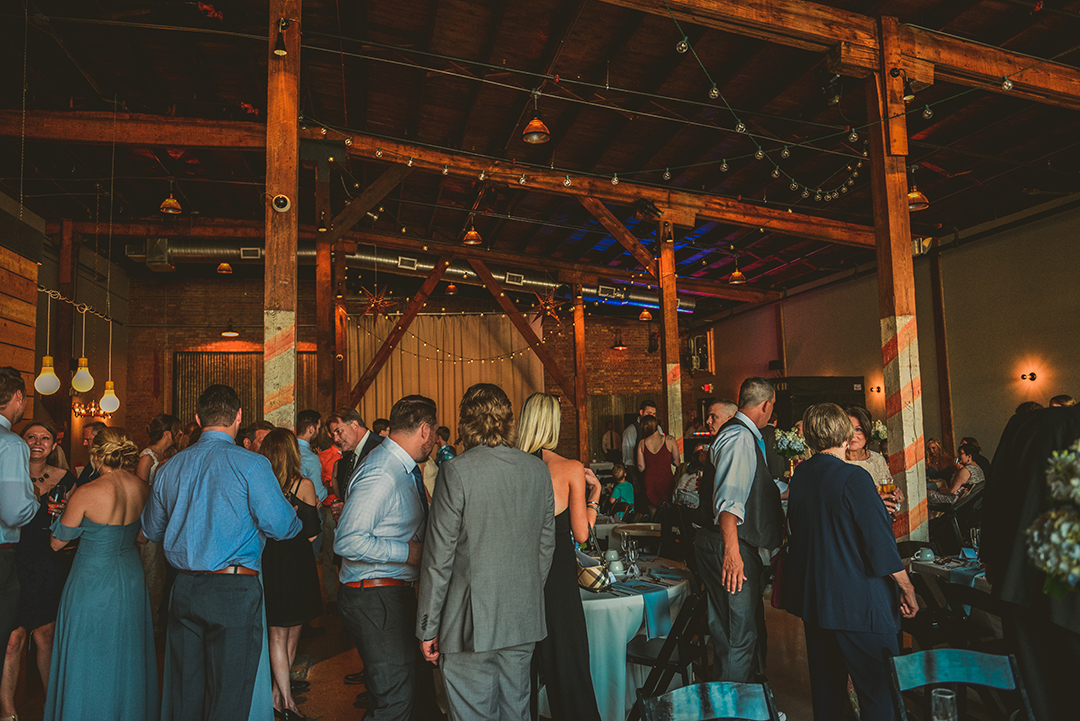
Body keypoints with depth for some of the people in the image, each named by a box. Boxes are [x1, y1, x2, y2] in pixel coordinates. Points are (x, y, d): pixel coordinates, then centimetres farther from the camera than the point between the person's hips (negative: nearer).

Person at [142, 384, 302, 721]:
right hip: (234, 592, -6)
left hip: (184, 591, 6)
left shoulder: (169, 468, 7)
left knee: (184, 694, 17)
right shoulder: (250, 464, -12)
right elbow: (280, 526, -15)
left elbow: (151, 529, 19)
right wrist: (299, 522, 7)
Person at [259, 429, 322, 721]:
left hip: (266, 564, 3)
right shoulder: (303, 485, -13)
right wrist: (314, 508, 5)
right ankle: (282, 693, 23)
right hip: (296, 565, -3)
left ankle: (282, 696, 17)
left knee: (277, 634, 15)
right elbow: (311, 535, -12)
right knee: (291, 634, 15)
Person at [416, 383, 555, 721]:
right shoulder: (538, 469, 2)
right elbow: (546, 544, 9)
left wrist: (428, 627, -3)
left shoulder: (456, 471, -14)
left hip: (471, 623, -5)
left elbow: (439, 557, -12)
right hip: (524, 618, 5)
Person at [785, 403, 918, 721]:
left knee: (825, 686, 17)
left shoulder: (800, 474, 2)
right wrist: (907, 588, -4)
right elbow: (880, 541, -16)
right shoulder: (854, 477, -18)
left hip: (812, 598, 7)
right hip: (858, 602, -7)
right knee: (879, 690, 5)